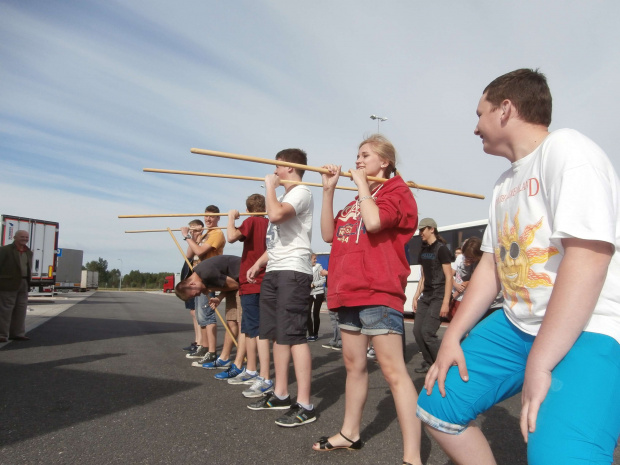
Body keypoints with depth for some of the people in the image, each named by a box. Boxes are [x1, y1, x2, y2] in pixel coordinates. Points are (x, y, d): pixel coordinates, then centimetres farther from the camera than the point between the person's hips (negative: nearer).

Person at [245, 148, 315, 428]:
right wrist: (259, 263, 22)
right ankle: (280, 394, 24)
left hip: (293, 271, -10)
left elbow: (275, 215, -27)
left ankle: (304, 405, -5)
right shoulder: (285, 196, 23)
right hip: (274, 271, 10)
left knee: (294, 336, -11)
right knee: (278, 334, 13)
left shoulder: (301, 192, -7)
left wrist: (270, 185, -11)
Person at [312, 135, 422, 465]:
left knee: (393, 370, -9)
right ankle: (350, 433, 30)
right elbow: (328, 234, 12)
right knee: (354, 364, 16)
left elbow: (373, 222, -22)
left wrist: (363, 184, -8)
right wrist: (329, 190, 6)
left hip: (378, 292, -8)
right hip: (349, 291, 8)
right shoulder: (357, 200, 21)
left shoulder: (396, 191, -2)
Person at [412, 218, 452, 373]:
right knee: (417, 331, 4)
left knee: (427, 332, -13)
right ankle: (428, 363, 20)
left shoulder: (441, 248, -10)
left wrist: (446, 302, -18)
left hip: (439, 296, -8)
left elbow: (449, 277, -13)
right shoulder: (424, 250, 13)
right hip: (426, 296, 8)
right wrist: (416, 296, 15)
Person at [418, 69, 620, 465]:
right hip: (518, 325, 8)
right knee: (436, 407, 6)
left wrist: (538, 365, -24)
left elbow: (588, 258, -24)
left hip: (588, 330, -8)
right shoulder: (506, 183, 13)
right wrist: (452, 337, 6)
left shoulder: (566, 149, -13)